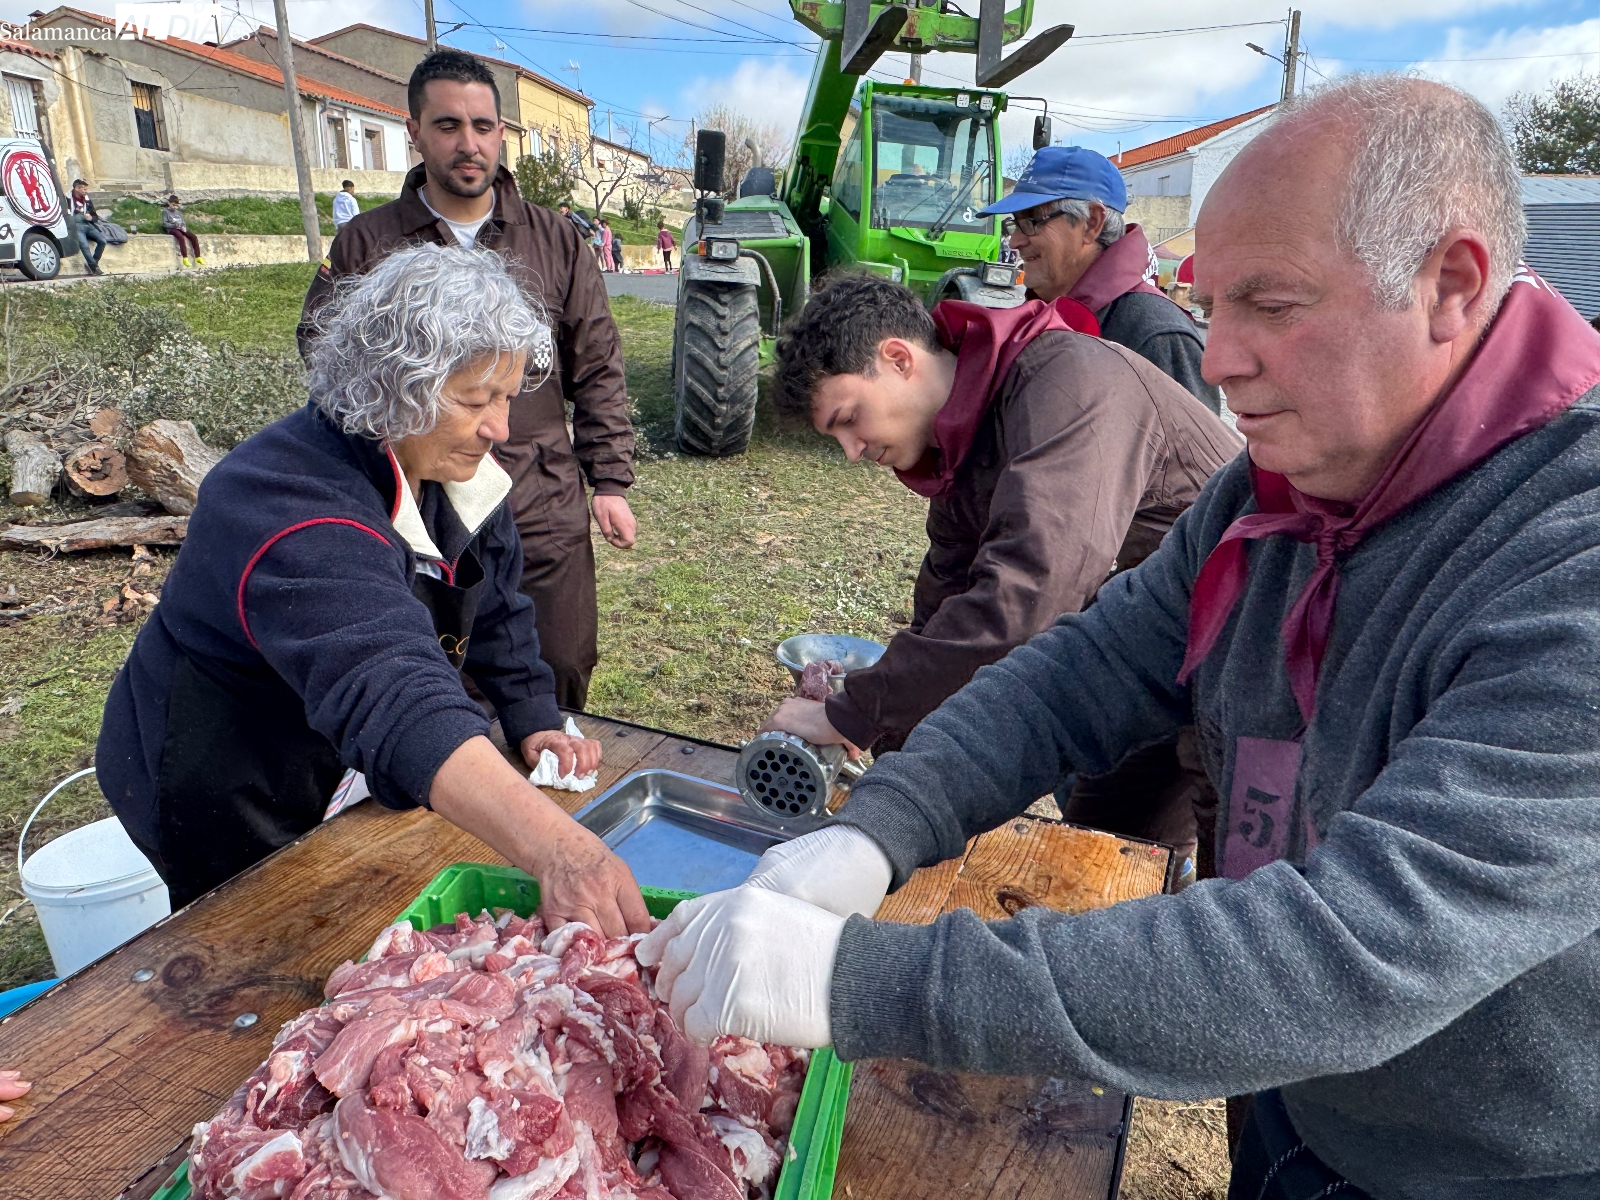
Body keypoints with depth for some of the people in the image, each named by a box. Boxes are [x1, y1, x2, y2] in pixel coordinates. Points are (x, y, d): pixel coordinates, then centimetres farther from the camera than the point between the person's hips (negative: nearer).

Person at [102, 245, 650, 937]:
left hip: (335, 775, 7)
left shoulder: (452, 466, -11)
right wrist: (556, 850, -67)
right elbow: (389, 693, -55)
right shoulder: (293, 512, -39)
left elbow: (495, 607, 3)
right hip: (225, 803, -7)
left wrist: (534, 722, -9)